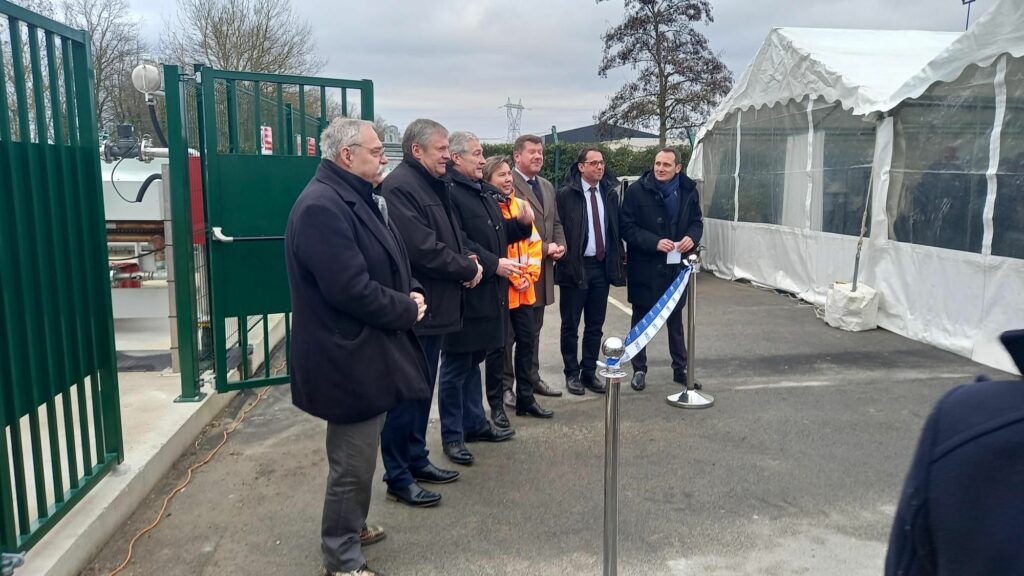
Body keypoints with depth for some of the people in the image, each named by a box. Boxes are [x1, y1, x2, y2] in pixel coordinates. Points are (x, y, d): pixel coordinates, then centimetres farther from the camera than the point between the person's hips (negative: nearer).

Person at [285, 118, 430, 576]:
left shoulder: (354, 198, 12)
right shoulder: (322, 206, -23)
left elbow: (387, 262, 19)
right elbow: (352, 289, -28)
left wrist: (411, 292, -1)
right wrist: (408, 310, -14)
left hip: (364, 353, 11)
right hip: (349, 359, -10)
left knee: (358, 456, 24)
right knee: (353, 462, 3)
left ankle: (351, 525, 43)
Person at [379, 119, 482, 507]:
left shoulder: (433, 184, 14)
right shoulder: (400, 186, -18)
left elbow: (450, 236, 21)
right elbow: (423, 250, -24)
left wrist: (467, 263, 1)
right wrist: (468, 269, -11)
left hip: (435, 307, 10)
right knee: (405, 393, 0)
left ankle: (416, 459, 32)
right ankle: (398, 477, 12)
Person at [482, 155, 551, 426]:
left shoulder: (521, 205, 10)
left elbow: (534, 242, 12)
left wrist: (529, 275, 1)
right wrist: (513, 278, -14)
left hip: (524, 290, 7)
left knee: (527, 342, 13)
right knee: (499, 347, 2)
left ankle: (525, 396, 26)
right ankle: (496, 403, 14)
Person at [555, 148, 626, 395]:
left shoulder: (610, 193, 8)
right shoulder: (566, 194, -7)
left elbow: (616, 229, 13)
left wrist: (618, 259, 7)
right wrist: (563, 261, -10)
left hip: (602, 266, 5)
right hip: (575, 266, -4)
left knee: (595, 325, 11)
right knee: (571, 325, 5)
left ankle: (589, 372, 21)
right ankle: (572, 374, 17)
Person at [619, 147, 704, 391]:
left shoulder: (688, 190, 1)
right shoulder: (636, 190, -11)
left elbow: (697, 222, 10)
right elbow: (626, 227, -12)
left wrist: (692, 237, -12)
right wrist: (655, 242, -22)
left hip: (676, 266, 3)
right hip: (644, 267, -3)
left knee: (675, 319, 16)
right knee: (641, 319, 9)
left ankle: (680, 368, 28)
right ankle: (639, 369, 22)